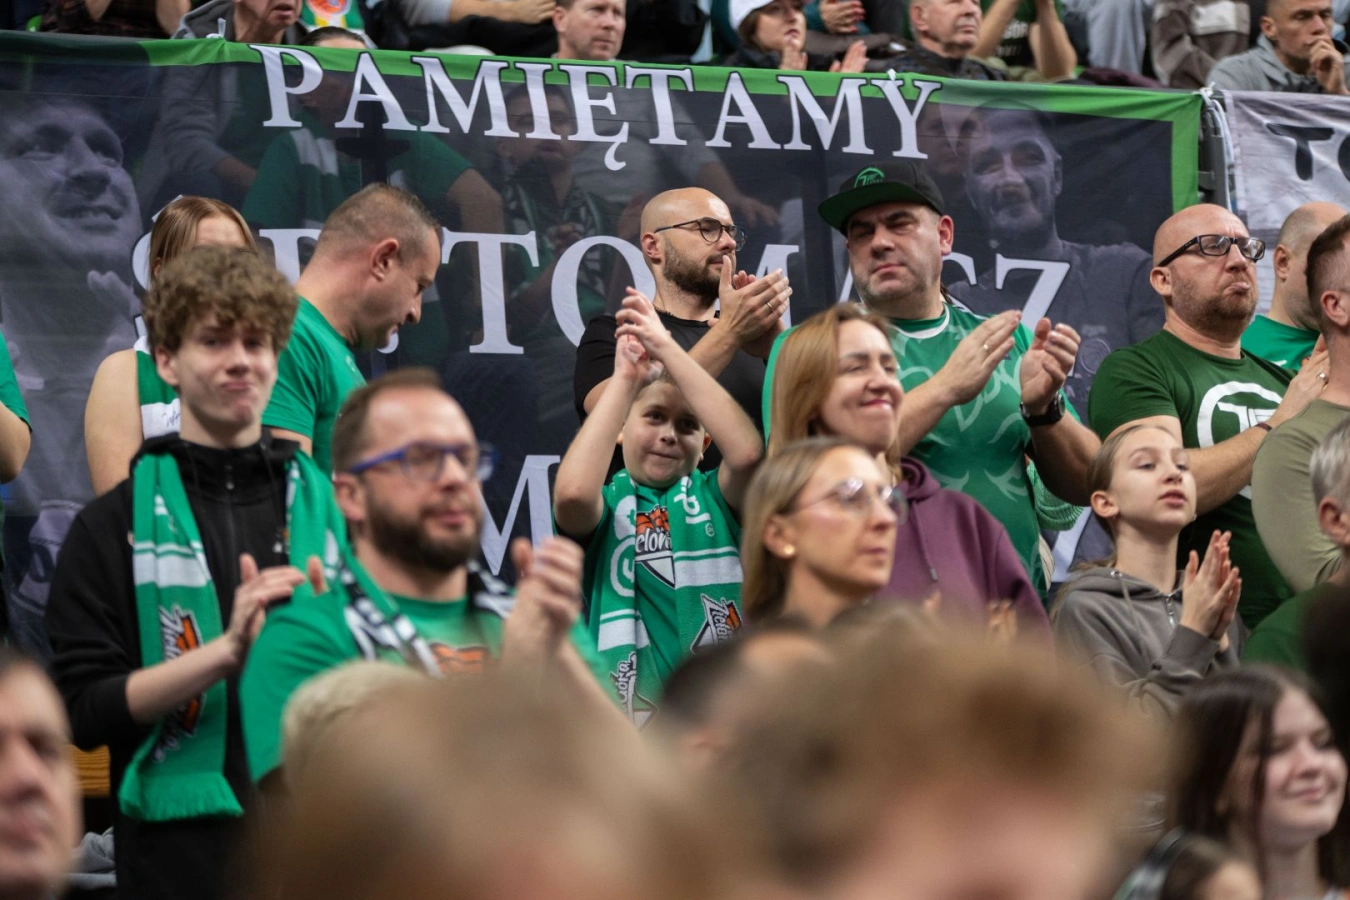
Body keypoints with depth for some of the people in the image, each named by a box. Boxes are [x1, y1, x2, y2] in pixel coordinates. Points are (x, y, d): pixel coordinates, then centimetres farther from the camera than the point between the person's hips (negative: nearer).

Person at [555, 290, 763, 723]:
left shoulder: (714, 496, 11)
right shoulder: (608, 503, 9)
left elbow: (747, 452, -11)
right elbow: (572, 493, -16)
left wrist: (667, 348, -7)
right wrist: (625, 379, -7)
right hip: (630, 710, -1)